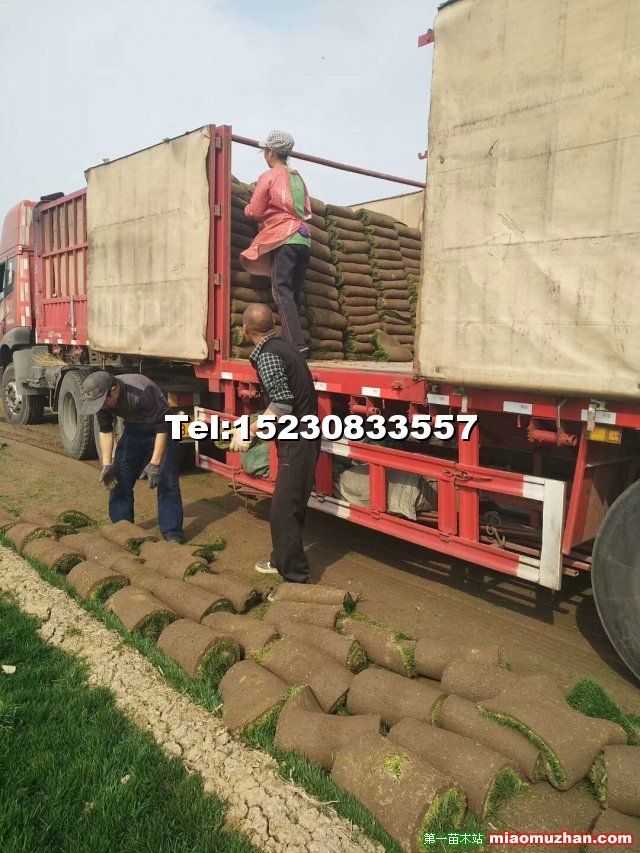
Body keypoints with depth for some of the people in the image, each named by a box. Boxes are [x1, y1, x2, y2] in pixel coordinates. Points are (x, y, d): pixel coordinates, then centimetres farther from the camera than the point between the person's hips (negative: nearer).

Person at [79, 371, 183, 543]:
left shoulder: (141, 393, -38)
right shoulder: (101, 397, -18)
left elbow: (162, 427, -32)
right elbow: (105, 430, -4)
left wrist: (154, 464, -32)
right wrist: (107, 465, -10)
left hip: (160, 430, -6)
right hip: (133, 430, 6)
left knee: (166, 480, -12)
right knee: (118, 478, 3)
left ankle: (172, 533, -6)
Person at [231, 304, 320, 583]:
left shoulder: (266, 355, -16)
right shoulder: (284, 346, 12)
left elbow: (282, 405, -24)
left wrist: (251, 430, -17)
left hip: (297, 442, -10)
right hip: (303, 436, 10)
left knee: (284, 511, -5)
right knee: (287, 505, 20)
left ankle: (297, 579, 3)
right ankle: (281, 561, 35)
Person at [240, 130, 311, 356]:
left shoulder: (269, 176, 2)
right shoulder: (298, 178, 21)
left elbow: (253, 212, 3)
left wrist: (246, 208, 24)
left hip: (282, 239, -7)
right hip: (304, 239, 7)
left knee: (282, 292, -11)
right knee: (294, 293, 7)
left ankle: (296, 343, -22)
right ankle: (292, 341, 3)